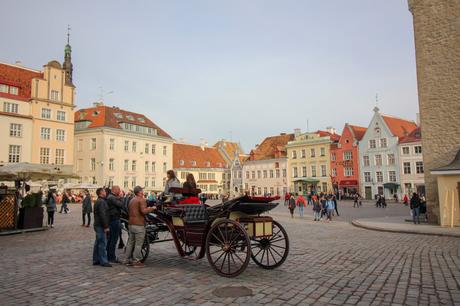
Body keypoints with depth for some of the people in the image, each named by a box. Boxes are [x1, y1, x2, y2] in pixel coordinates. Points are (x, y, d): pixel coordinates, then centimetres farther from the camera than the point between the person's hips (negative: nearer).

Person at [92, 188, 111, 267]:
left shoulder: (98, 201, 16)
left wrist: (105, 225, 24)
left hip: (98, 225, 11)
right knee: (102, 243, -6)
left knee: (98, 243, 15)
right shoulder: (101, 202, -17)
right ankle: (103, 261, -3)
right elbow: (102, 215, -23)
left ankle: (96, 260, 23)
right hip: (101, 226, -11)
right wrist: (106, 226, -21)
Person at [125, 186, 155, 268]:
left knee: (130, 242, 13)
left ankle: (129, 260, 19)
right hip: (139, 225, -9)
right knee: (138, 244, -4)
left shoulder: (131, 200, 18)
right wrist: (152, 208, -6)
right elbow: (143, 211, -19)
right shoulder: (141, 200, -9)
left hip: (131, 224, 9)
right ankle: (136, 261, -2)